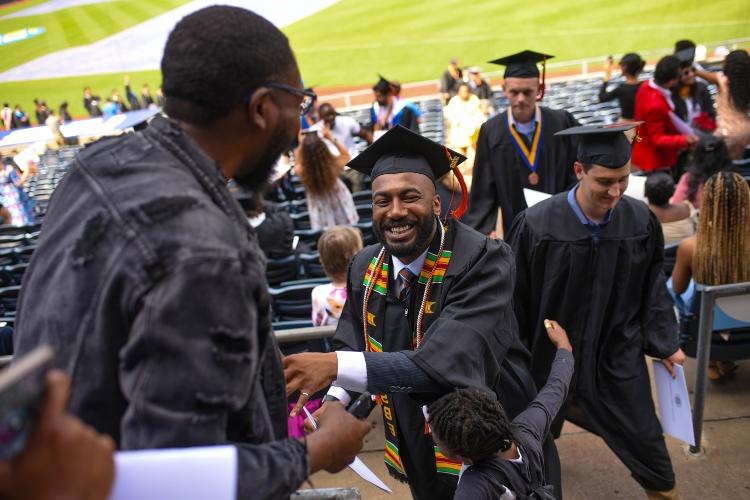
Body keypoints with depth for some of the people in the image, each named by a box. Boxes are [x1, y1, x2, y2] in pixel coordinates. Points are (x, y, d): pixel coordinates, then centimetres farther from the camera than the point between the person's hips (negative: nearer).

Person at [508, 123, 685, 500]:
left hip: (619, 355, 2)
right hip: (551, 352, -1)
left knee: (642, 436, 16)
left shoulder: (641, 221, -13)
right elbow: (516, 297, -13)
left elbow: (653, 287, 3)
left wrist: (665, 343, 6)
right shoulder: (537, 225, -25)